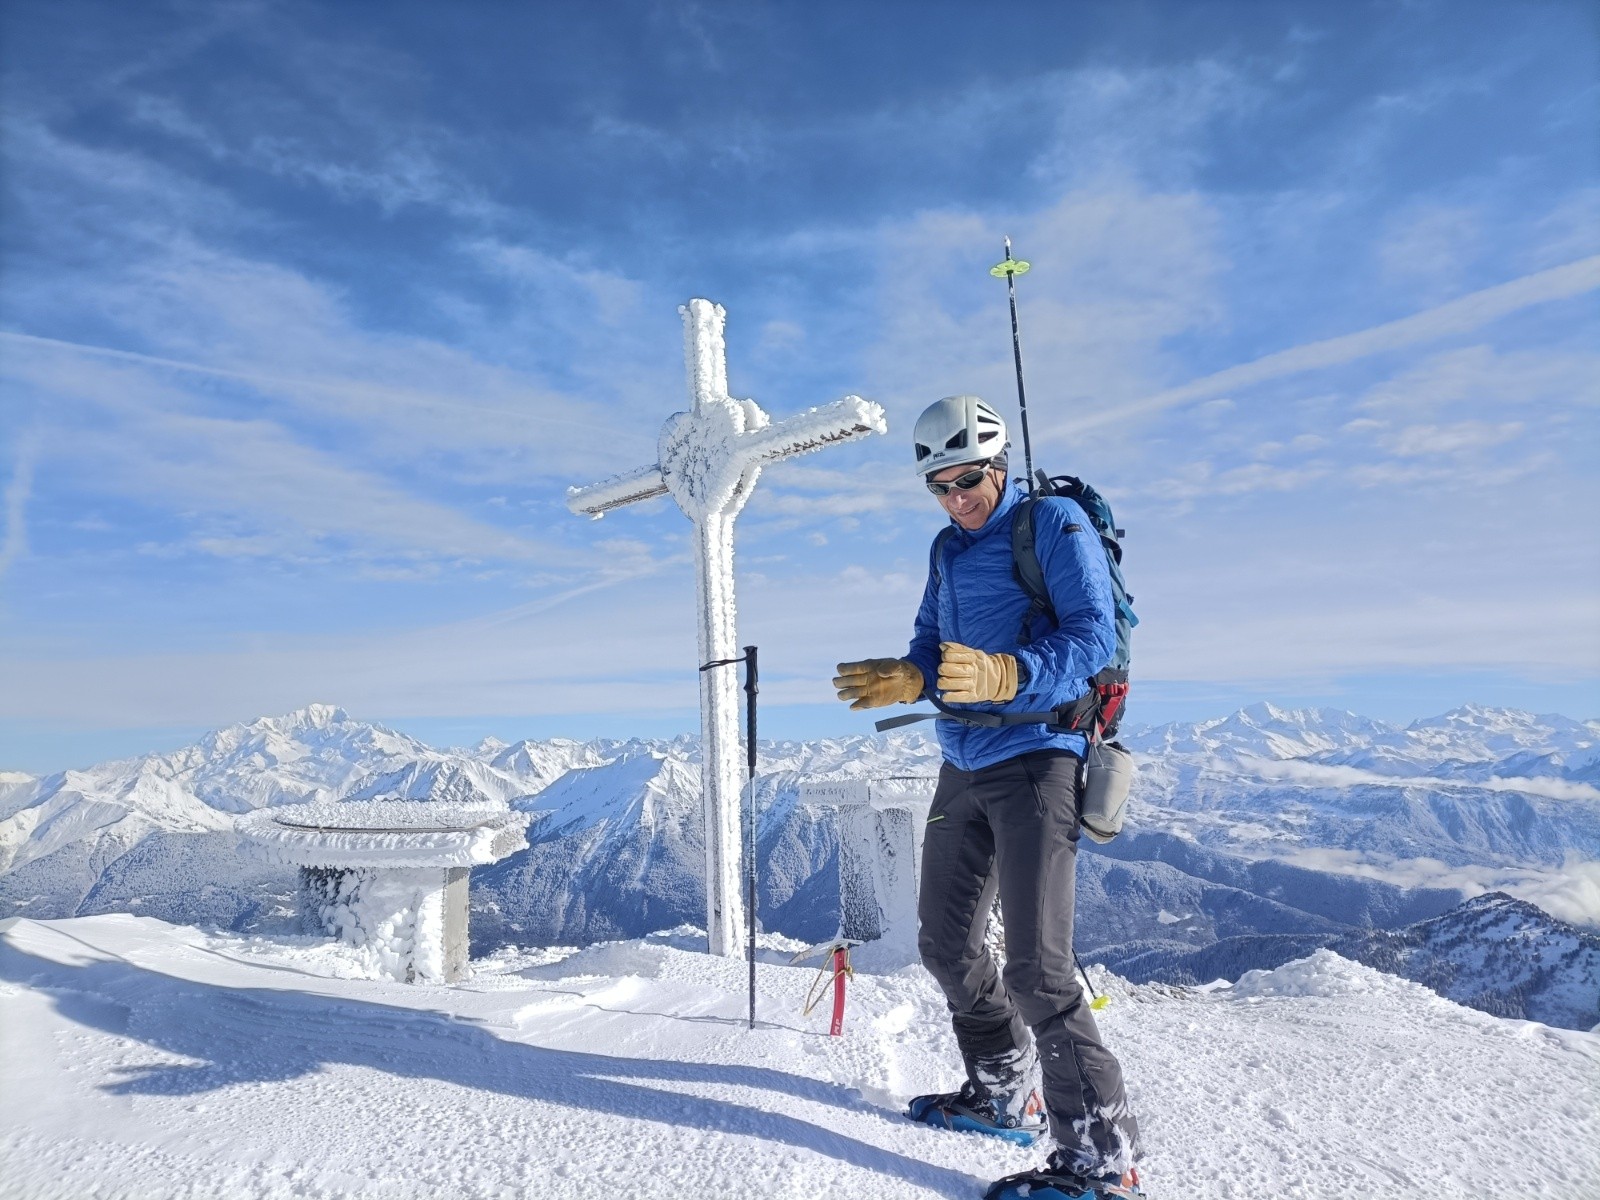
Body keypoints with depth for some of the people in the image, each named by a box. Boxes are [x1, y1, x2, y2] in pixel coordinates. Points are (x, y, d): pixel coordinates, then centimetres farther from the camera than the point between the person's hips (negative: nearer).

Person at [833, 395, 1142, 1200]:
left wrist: (1002, 675, -33)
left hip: (1035, 759, -8)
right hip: (963, 768, 8)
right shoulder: (948, 550, 16)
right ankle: (1004, 1093, 35)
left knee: (1035, 966, -9)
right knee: (946, 945, 14)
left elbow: (1091, 638, -17)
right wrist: (905, 679, -6)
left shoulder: (1054, 523, -7)